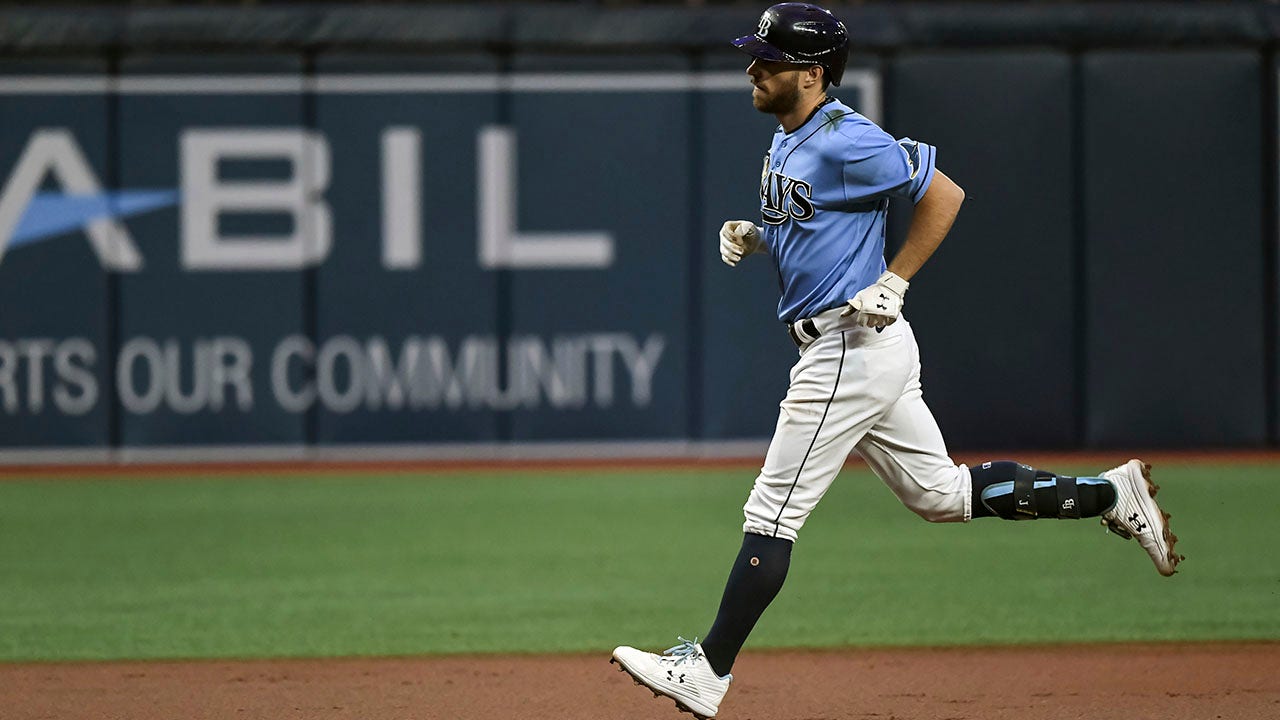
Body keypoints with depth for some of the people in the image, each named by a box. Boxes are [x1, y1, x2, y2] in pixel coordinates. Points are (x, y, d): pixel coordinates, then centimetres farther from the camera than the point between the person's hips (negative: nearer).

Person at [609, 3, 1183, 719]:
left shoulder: (846, 142, -17)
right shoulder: (787, 139, 13)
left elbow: (946, 195, -16)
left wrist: (893, 283, -18)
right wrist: (755, 238, 6)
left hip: (852, 351, -11)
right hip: (870, 353, 11)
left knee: (773, 512, -6)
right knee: (941, 493, 15)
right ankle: (1110, 494, 17)